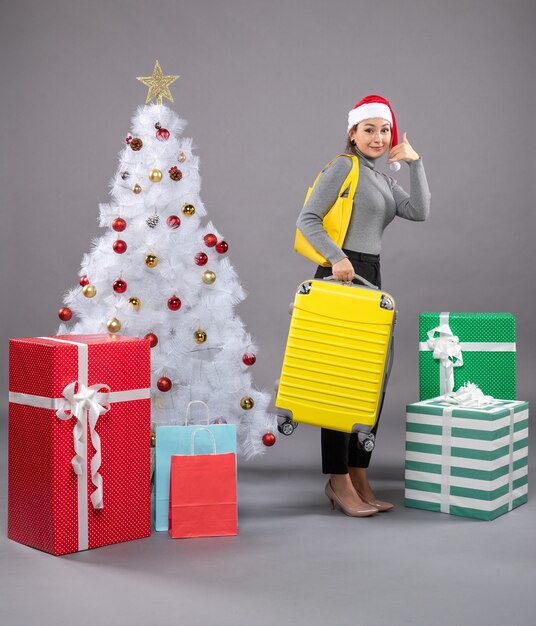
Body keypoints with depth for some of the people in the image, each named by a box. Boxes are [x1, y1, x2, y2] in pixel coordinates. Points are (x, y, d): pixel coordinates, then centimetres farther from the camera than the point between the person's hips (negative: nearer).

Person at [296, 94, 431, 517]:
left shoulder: (385, 180, 21)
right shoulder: (343, 166, -3)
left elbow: (420, 212, 6)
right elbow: (308, 219, -11)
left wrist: (414, 162, 7)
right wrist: (336, 257, -23)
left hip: (371, 280, 9)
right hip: (340, 277, -9)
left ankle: (359, 478, 16)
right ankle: (338, 480, 1)